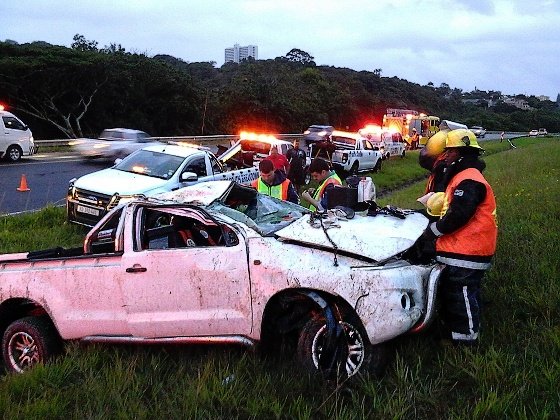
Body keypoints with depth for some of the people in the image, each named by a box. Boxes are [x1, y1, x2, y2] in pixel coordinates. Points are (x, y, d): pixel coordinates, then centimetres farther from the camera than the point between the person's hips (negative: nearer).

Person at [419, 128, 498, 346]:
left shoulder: (469, 180, -17)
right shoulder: (461, 176, 19)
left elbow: (458, 215, -25)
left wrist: (434, 229, -14)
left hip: (465, 254, -11)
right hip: (459, 250, 11)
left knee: (462, 296, -4)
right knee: (450, 293, 20)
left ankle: (466, 337, 7)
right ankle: (450, 330, 32)